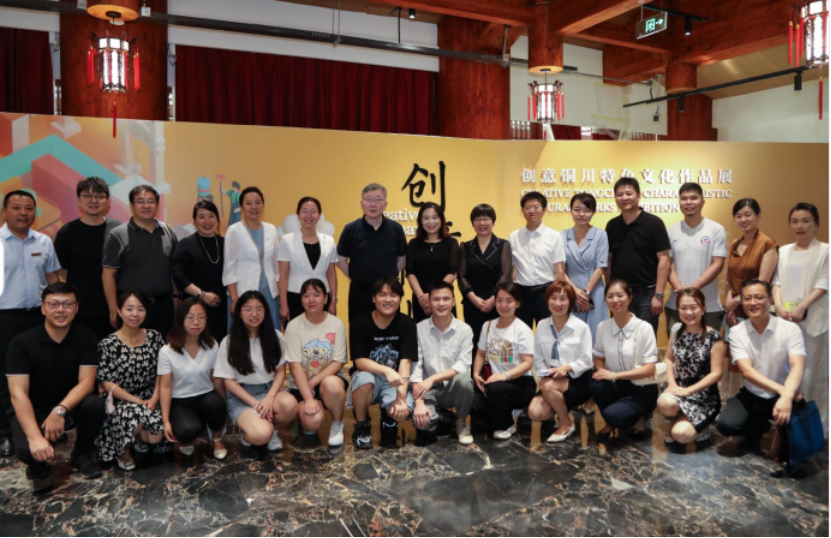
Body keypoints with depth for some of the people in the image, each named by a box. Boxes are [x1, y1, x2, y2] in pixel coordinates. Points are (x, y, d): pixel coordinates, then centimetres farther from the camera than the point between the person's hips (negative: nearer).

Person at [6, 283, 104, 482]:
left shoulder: (86, 338, -10)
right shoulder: (22, 342, -16)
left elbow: (86, 382, -16)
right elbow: (18, 394, -22)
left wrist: (60, 410, -36)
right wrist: (35, 437, -35)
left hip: (70, 406, 2)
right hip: (33, 410, -2)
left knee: (94, 404, -31)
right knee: (26, 450, -32)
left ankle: (82, 455, -1)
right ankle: (38, 465, 8)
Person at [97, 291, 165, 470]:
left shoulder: (155, 337, 2)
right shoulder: (108, 344, -9)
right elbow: (106, 383, -9)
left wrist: (154, 399, -12)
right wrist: (138, 402, -16)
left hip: (149, 398, 3)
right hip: (120, 401, -3)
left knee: (155, 437, -21)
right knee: (138, 416, -35)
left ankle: (138, 437, 19)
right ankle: (123, 451, 1)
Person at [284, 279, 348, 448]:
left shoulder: (337, 324, -5)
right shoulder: (294, 326, -7)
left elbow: (338, 362, -8)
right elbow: (295, 365, -13)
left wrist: (313, 383, -19)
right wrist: (308, 398, -22)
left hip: (329, 378, 0)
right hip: (301, 385, 0)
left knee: (331, 384, -37)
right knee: (313, 421, -27)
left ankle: (337, 424, -6)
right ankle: (303, 415, 13)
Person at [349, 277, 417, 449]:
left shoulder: (407, 324, -10)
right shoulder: (359, 323, -12)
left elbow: (405, 362, -17)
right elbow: (360, 361, -18)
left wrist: (401, 396, -29)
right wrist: (387, 370, -35)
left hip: (395, 382, 0)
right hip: (369, 377, 0)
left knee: (403, 411, -29)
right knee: (364, 377, -36)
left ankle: (389, 421, 12)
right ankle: (362, 426, -7)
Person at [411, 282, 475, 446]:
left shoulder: (464, 330, -6)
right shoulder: (419, 329, -5)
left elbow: (463, 366, -14)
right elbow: (415, 367, -9)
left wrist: (432, 378, -27)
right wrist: (419, 402, -21)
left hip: (454, 388, 0)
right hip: (429, 390, 0)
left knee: (463, 379, -34)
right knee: (421, 420, -30)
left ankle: (461, 423, -4)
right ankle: (437, 415, 11)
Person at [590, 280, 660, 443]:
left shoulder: (644, 328, -17)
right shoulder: (603, 327, -4)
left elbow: (650, 370, -16)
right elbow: (598, 358, 8)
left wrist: (614, 375, -23)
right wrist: (602, 371, -17)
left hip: (642, 390, -4)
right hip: (617, 385, 4)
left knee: (613, 414, -29)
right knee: (596, 384, -29)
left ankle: (638, 419, 8)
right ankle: (611, 424, 0)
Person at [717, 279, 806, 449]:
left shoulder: (790, 329, -12)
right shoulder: (736, 332, -8)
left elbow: (797, 367, -26)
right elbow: (747, 371, -19)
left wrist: (787, 396, -46)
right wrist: (781, 389, -35)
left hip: (783, 396, -1)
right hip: (752, 395, 1)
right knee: (725, 424, -24)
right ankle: (759, 427, 12)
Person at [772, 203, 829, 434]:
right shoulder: (783, 252, 14)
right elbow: (777, 282, 8)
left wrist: (802, 307, -17)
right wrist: (778, 305, -8)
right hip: (785, 318, 4)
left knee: (812, 370, -1)